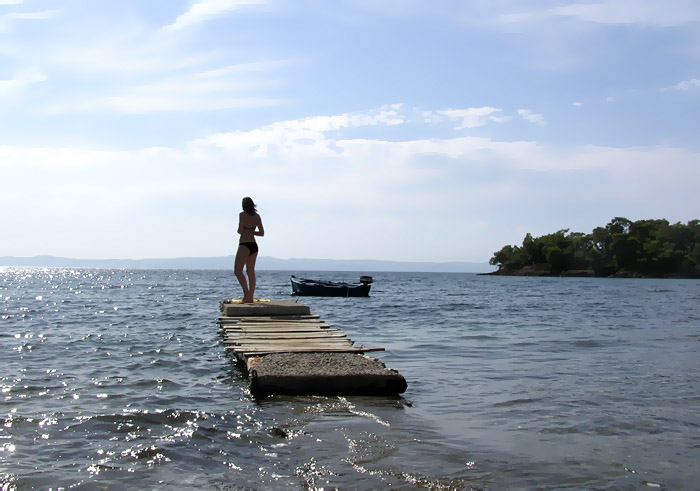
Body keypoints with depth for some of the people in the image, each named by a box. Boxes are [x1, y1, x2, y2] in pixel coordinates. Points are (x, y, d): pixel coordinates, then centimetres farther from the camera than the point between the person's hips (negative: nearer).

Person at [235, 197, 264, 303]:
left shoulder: (242, 214, -9)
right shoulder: (257, 216, 7)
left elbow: (240, 230, -18)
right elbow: (262, 233, 8)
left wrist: (239, 231, 4)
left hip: (244, 245, -6)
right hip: (254, 245, 6)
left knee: (238, 271, -7)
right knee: (251, 272, 13)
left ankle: (246, 294, -24)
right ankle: (251, 297, 14)